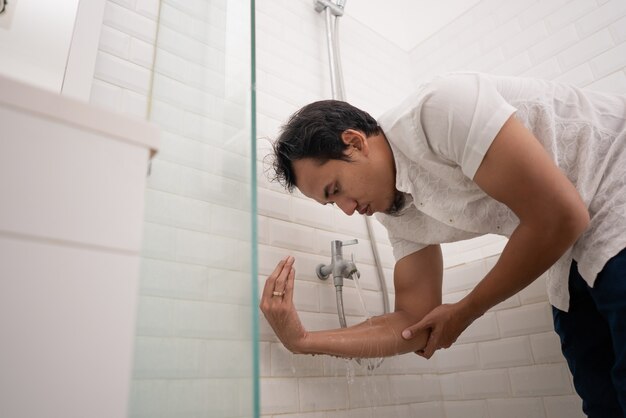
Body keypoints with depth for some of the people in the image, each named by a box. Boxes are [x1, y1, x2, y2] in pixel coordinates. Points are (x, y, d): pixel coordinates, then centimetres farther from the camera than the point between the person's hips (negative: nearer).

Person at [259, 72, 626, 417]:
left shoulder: (439, 108, -25)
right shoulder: (398, 214, 0)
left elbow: (560, 216, -26)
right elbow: (417, 324, 1)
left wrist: (464, 313, -12)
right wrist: (304, 340, -9)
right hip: (577, 260, 6)